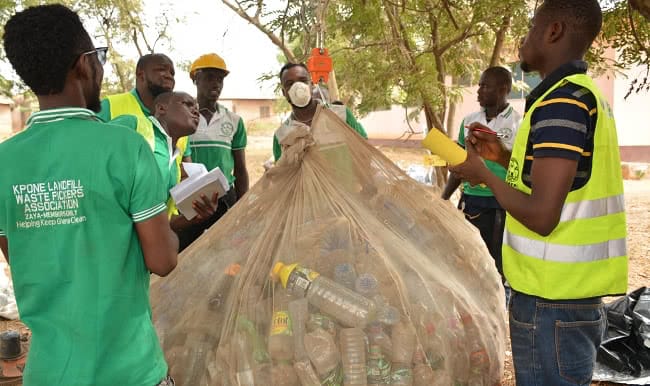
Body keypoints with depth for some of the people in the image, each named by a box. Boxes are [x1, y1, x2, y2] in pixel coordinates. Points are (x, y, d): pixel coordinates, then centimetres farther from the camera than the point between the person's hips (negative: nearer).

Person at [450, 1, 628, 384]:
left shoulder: (562, 101, -19)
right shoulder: (586, 95, 12)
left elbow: (541, 215, -25)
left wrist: (483, 173, -9)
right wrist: (505, 156, 13)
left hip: (552, 303, -10)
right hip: (575, 294, 10)